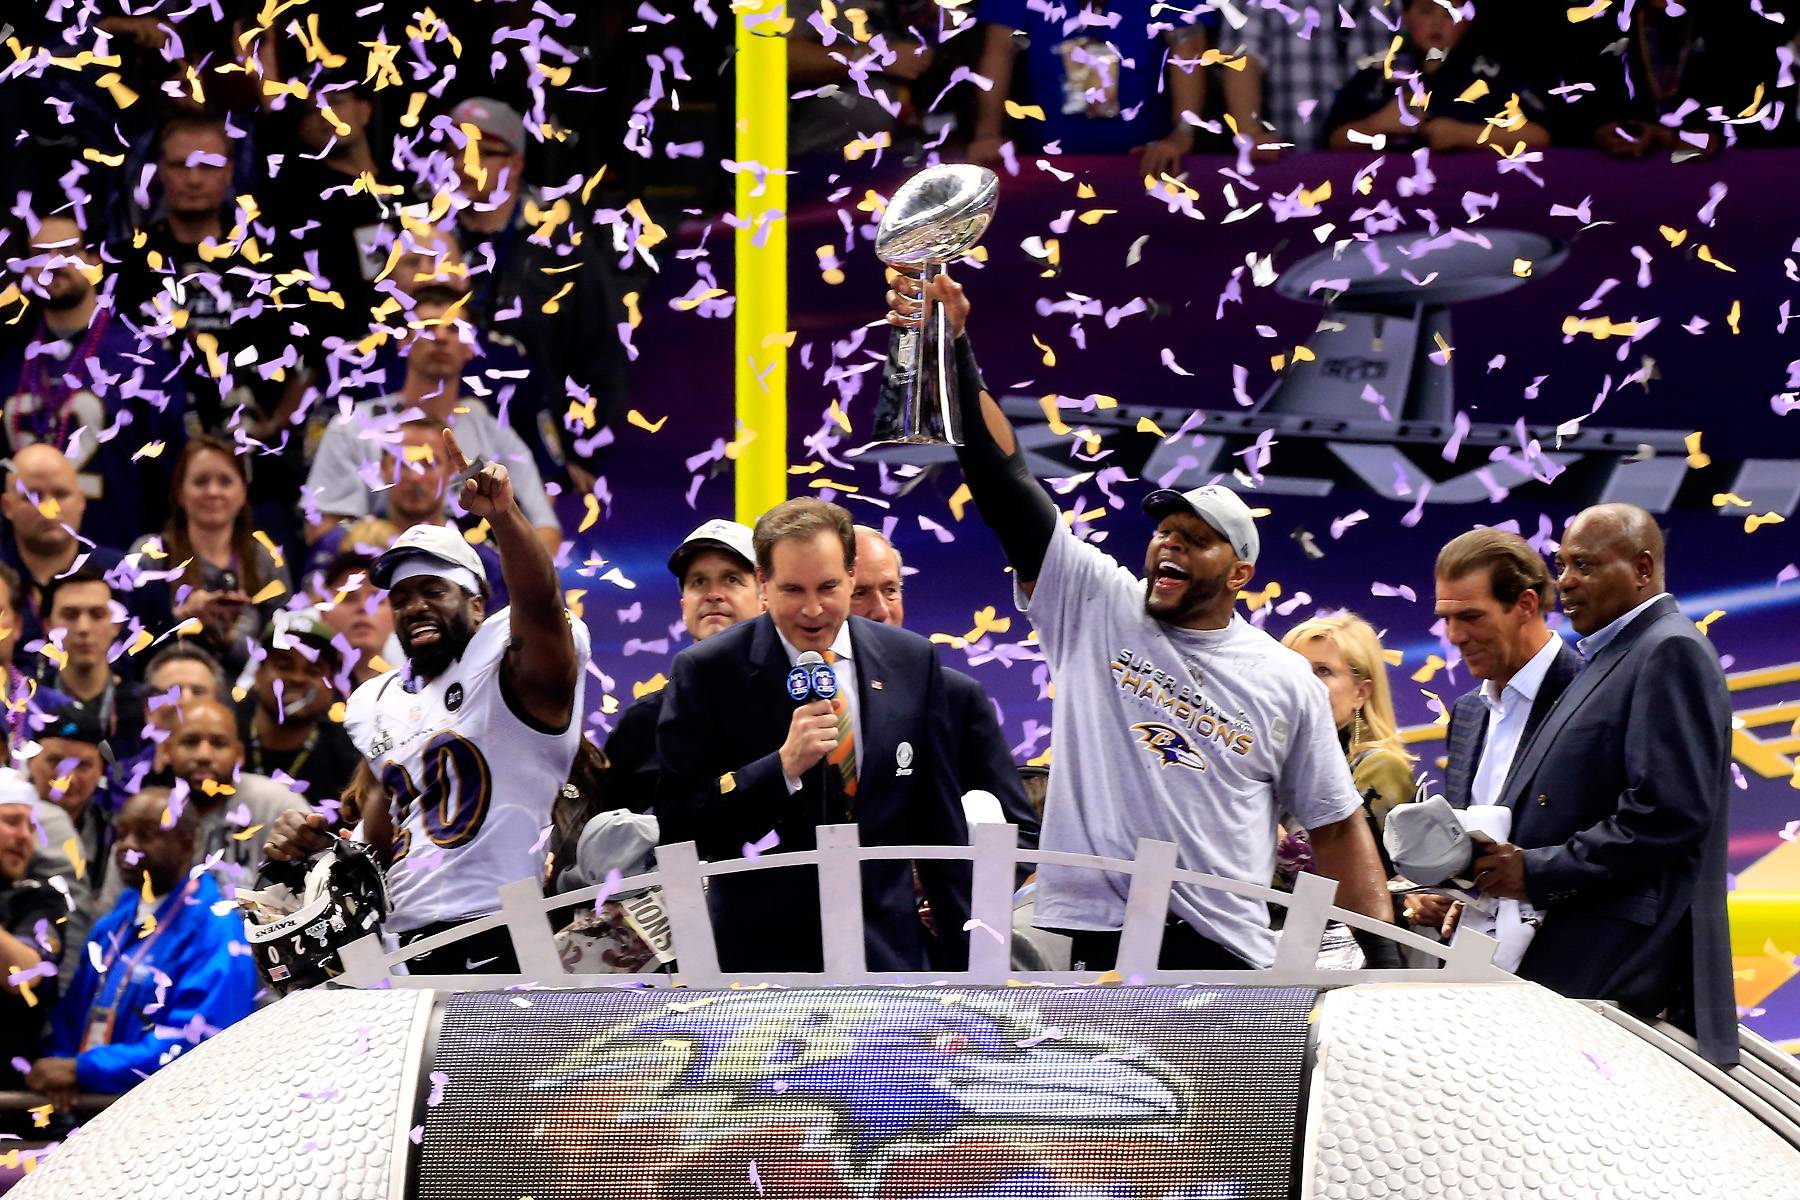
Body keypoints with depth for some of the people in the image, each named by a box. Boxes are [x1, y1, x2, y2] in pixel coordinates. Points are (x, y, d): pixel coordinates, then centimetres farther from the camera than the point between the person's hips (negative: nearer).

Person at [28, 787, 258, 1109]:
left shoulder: (215, 932, -8)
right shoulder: (117, 919, 16)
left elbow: (193, 1043, -17)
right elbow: (72, 1011, 20)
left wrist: (82, 1069, -15)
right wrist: (60, 1064, -2)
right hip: (84, 1107, 6)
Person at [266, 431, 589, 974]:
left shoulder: (506, 663, 1)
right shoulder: (377, 703, 22)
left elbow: (541, 604, -21)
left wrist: (503, 515, -38)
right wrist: (316, 842, 8)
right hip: (405, 945, 7)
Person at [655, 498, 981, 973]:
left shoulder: (911, 662, 6)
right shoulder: (706, 673, -5)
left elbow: (940, 823, 12)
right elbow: (677, 823, -10)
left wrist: (959, 954, 11)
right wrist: (784, 765, -21)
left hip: (889, 948, 3)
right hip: (762, 952, -3)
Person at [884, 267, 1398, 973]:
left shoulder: (1284, 681, 10)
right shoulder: (1093, 605, 8)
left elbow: (1336, 827, 13)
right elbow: (1005, 482, -1)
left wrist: (1382, 953, 3)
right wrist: (953, 353, -12)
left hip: (1226, 948, 1)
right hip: (1086, 933, -1)